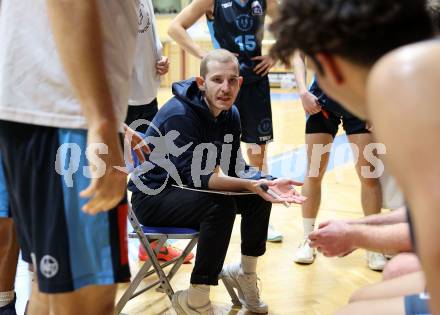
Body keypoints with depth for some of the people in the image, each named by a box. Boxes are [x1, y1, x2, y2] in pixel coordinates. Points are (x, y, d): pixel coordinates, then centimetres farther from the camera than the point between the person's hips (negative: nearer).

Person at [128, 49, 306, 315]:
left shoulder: (230, 114, -1)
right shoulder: (179, 114, -26)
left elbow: (235, 167, 0)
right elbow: (192, 175, -31)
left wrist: (269, 183, -20)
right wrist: (249, 184, -40)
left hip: (185, 190, 8)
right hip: (151, 196, -8)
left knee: (259, 196, -3)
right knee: (221, 205, -31)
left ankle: (246, 273, 16)